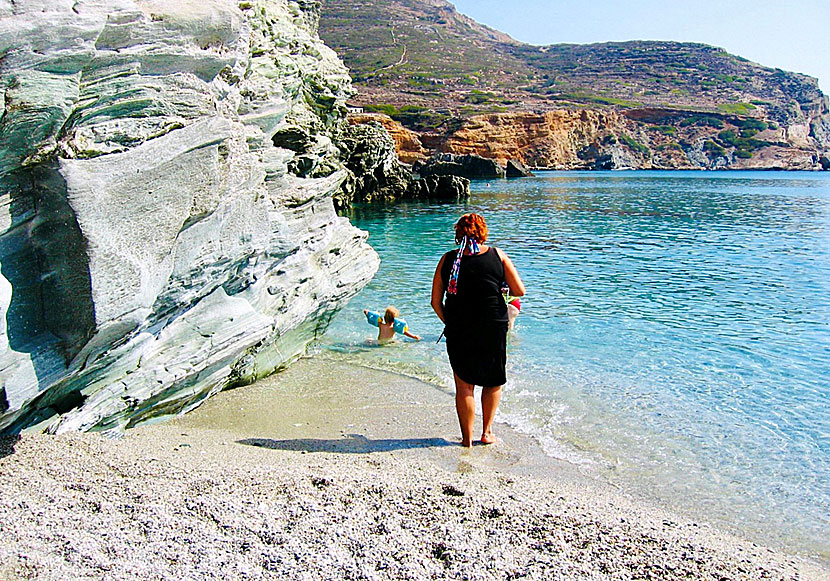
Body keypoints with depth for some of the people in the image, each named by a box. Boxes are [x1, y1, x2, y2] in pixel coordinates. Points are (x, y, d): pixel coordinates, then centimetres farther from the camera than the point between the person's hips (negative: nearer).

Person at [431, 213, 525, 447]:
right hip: (493, 329, 0)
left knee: (464, 386, 11)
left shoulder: (447, 259, 0)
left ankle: (467, 438, 18)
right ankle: (487, 432, 23)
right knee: (493, 382, 20)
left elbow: (436, 302, 0)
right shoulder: (497, 255, -2)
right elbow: (519, 291, -4)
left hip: (458, 332, 0)